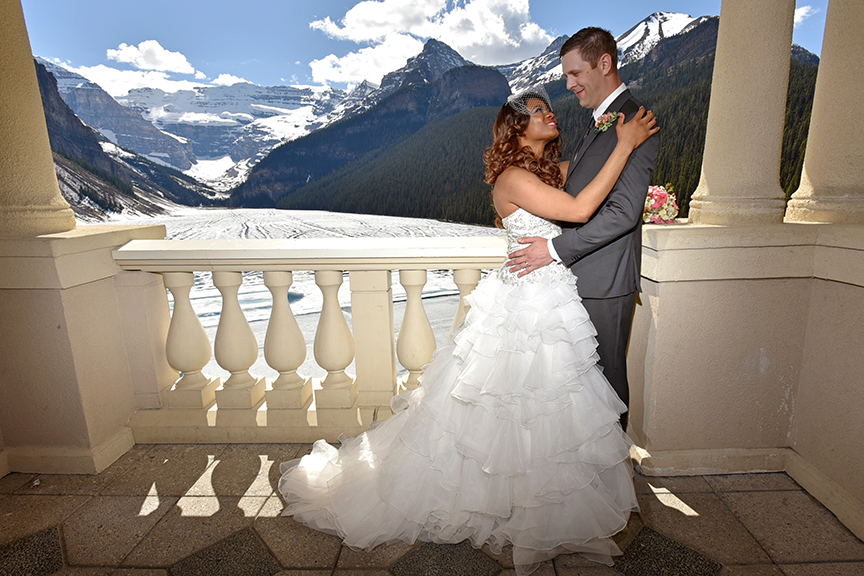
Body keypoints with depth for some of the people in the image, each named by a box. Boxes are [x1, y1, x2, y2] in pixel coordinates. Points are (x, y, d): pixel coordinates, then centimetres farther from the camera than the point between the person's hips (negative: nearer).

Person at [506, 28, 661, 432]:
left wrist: (555, 249, -21)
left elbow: (623, 211, -23)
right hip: (580, 276, 9)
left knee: (606, 375, 7)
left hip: (604, 282, -9)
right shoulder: (598, 122, 17)